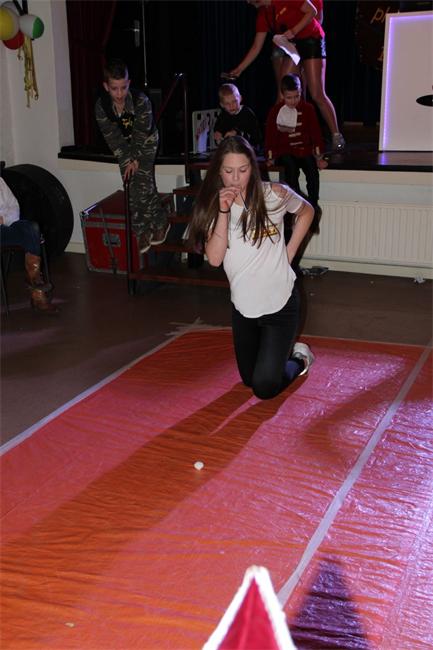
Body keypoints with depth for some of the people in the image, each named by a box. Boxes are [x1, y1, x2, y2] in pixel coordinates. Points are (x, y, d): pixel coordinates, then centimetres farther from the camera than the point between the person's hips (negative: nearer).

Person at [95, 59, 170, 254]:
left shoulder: (141, 101, -27)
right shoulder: (101, 106, -18)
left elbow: (142, 134, -20)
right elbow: (112, 137, -12)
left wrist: (136, 160, -18)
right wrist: (127, 160, -15)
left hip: (146, 144, -3)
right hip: (124, 146, 3)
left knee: (143, 185, -14)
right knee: (131, 188, -3)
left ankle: (160, 222, 5)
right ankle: (142, 231, 6)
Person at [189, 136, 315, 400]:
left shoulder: (274, 194, -12)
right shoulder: (213, 205, -5)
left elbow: (306, 212, 9)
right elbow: (215, 258, -17)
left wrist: (290, 250, -1)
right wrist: (224, 211, -25)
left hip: (280, 302, -4)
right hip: (243, 306, 4)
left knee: (265, 388, -7)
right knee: (249, 379, 18)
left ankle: (299, 359, 23)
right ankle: (282, 351, 46)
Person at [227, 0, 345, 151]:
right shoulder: (263, 14, 4)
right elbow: (256, 47, 7)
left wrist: (293, 31, -22)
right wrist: (239, 69, 4)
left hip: (311, 40, -7)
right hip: (291, 45, 7)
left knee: (317, 95, -11)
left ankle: (337, 136, -2)